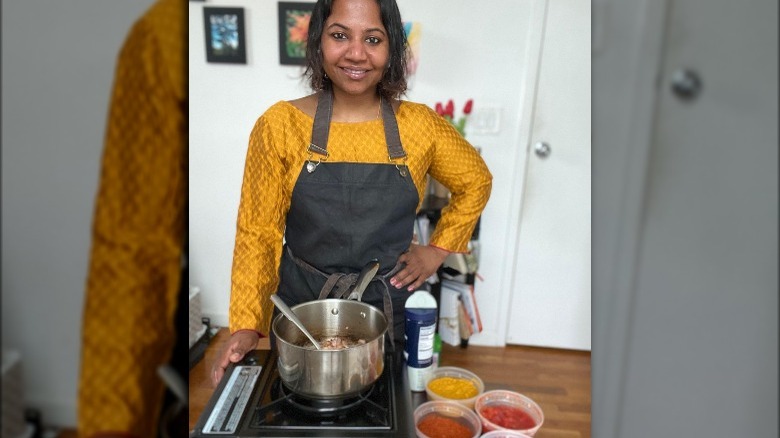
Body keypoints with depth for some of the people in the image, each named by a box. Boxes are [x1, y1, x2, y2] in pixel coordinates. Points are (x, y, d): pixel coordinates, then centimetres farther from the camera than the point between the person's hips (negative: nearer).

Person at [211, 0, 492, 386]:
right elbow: (259, 232, -6)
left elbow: (476, 182, 10)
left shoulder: (419, 124, -6)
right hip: (301, 307, 0)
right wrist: (247, 326, -13)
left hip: (390, 307, 1)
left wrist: (438, 249, 0)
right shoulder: (280, 124, -9)